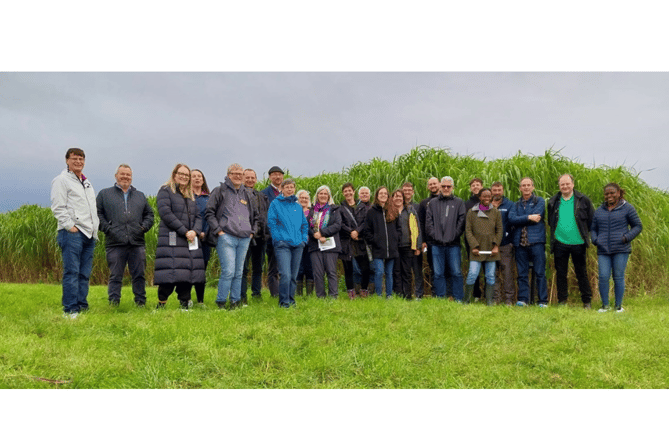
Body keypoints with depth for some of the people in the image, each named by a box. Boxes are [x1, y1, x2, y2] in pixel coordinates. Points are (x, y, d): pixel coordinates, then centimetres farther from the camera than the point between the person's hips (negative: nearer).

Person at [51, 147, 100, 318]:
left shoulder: (87, 183, 24)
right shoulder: (61, 180, 0)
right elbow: (58, 208, -8)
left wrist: (95, 228, 17)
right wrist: (70, 226, -14)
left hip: (89, 234, 8)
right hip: (72, 233, -7)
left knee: (85, 273, 7)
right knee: (71, 272, -10)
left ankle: (82, 306, 11)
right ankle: (70, 310, -8)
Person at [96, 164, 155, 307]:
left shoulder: (140, 196, 22)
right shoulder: (104, 194, 13)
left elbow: (149, 214, 22)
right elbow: (97, 214, 6)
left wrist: (144, 227, 4)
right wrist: (107, 228, -6)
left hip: (137, 243, 2)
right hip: (115, 243, -2)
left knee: (139, 275, 3)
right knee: (115, 276, 0)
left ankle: (141, 303, 11)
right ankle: (113, 304, 6)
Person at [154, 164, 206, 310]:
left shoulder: (190, 195, 22)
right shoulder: (165, 191, 2)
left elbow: (198, 216, 16)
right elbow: (165, 213, -10)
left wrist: (195, 231, -7)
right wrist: (184, 231, -13)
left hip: (190, 240, 6)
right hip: (171, 240, -6)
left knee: (187, 273, 2)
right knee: (170, 274, -12)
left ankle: (184, 304, 7)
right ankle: (161, 304, -3)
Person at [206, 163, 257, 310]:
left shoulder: (246, 194, 21)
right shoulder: (220, 191, 5)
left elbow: (254, 216, 30)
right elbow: (209, 212, -1)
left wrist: (252, 231, 16)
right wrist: (218, 230, -8)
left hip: (244, 239, 5)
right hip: (226, 237, -5)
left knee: (239, 273, 7)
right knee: (228, 271, -12)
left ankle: (235, 302, 14)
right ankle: (221, 302, -1)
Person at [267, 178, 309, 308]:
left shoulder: (298, 206, 18)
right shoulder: (275, 204, 5)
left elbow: (305, 224, 22)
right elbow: (271, 222, 0)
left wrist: (304, 239, 9)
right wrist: (278, 238, -8)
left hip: (298, 244, 5)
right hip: (283, 244, -4)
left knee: (294, 275, 7)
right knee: (285, 274, -16)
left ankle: (291, 300, 18)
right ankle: (283, 301, -6)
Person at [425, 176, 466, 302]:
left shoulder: (459, 203, 9)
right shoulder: (432, 203, 13)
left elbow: (462, 222, 2)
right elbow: (428, 223, 7)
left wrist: (454, 236, -7)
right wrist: (435, 236, -5)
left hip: (453, 244, -1)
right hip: (437, 244, 1)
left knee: (456, 272, 0)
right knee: (438, 273, 5)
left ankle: (459, 299, 8)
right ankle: (440, 298, 13)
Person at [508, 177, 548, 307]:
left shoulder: (539, 201, 9)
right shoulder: (516, 205, 18)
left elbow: (536, 216, -9)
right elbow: (511, 218, -1)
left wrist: (520, 219, -2)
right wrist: (529, 218, -9)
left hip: (536, 241, -3)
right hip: (520, 242, 3)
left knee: (540, 273, -3)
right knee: (522, 273, 4)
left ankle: (543, 301, 1)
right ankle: (523, 299, 9)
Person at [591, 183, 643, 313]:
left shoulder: (627, 208, 3)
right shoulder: (599, 211, 13)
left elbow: (638, 226, 6)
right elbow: (593, 229, 22)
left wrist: (626, 237, -10)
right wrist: (595, 240, 2)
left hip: (621, 250, -3)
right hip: (603, 251, 3)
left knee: (618, 277, 0)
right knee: (603, 277, -4)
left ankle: (619, 306, 12)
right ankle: (605, 305, 9)